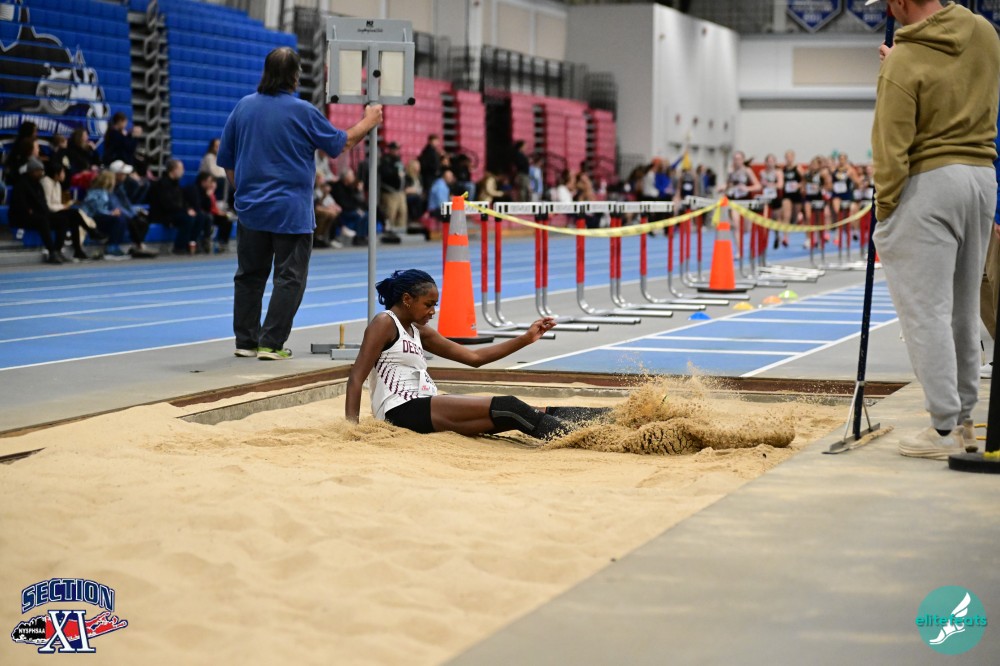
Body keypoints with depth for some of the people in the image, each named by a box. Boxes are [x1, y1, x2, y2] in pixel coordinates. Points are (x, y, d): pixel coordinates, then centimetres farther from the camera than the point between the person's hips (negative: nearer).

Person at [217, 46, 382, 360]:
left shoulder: (243, 107, 3)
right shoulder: (302, 111, -11)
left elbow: (227, 160, 10)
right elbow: (341, 143, 1)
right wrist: (368, 123, 18)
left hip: (250, 208, 5)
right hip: (291, 211, -5)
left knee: (249, 275, 13)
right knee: (289, 277, 1)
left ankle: (246, 341, 16)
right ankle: (271, 344, -4)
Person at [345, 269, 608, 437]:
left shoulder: (418, 332, 21)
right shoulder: (384, 324, -3)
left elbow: (474, 357, 21)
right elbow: (356, 378, -10)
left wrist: (525, 339, 17)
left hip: (425, 407, 8)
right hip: (403, 411, -8)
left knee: (512, 414, -9)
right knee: (505, 407, -22)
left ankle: (606, 417, -17)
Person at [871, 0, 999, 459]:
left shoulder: (903, 62, -15)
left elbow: (892, 147, -15)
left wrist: (885, 207, -4)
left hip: (929, 183, -8)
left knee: (926, 310, -3)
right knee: (963, 306, 16)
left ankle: (945, 429, -3)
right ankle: (963, 417, 24)